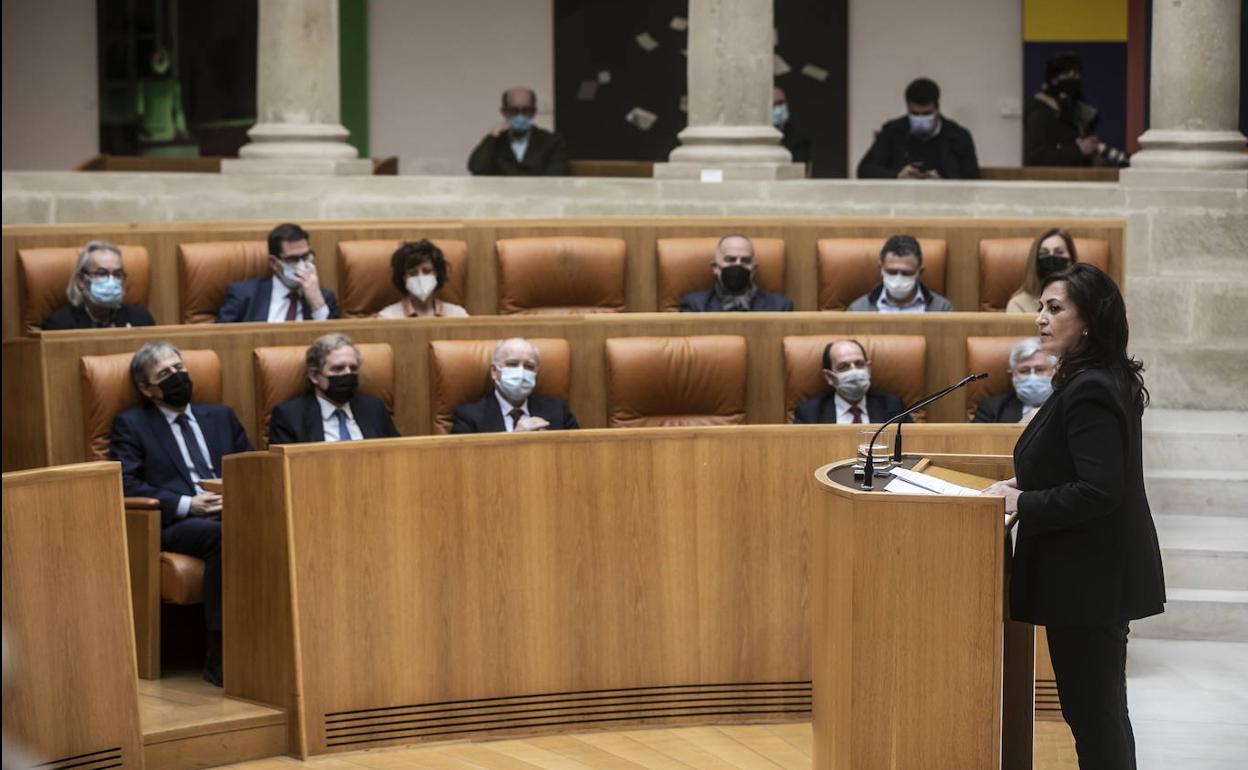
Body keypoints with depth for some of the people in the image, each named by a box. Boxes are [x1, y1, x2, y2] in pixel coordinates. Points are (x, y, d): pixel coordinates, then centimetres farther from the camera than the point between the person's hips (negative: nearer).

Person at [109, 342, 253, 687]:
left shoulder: (221, 417, 27)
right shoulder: (131, 425, 13)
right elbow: (128, 485, 0)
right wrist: (188, 505, -12)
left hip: (233, 514, 4)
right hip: (175, 525, -4)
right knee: (224, 534, -38)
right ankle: (219, 654, -33)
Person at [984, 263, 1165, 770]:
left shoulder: (1090, 391, -20)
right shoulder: (1103, 381, 11)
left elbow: (1099, 491, -26)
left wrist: (1021, 504, -18)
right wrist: (1025, 486, 8)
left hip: (1088, 576, -11)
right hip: (1098, 571, 11)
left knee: (1091, 710, -4)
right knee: (1103, 710, 17)